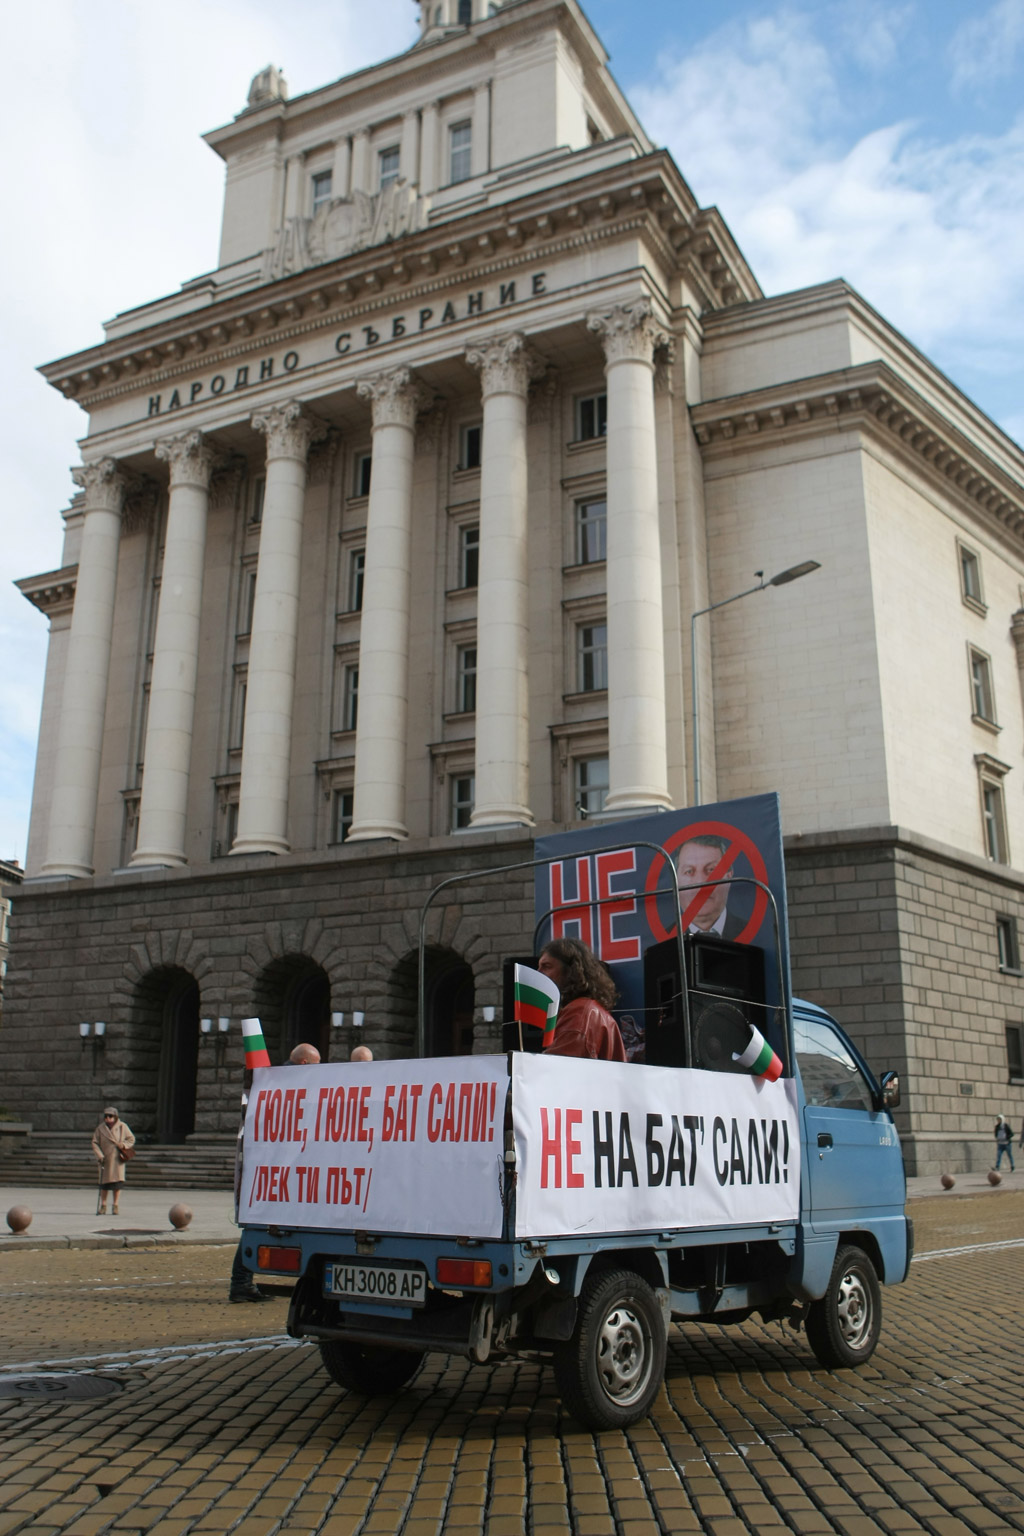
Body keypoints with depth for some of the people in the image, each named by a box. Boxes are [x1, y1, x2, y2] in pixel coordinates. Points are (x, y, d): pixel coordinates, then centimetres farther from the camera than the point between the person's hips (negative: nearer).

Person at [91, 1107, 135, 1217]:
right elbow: (95, 1143, 0)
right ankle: (103, 1206, 18)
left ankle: (115, 1206, 9)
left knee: (118, 1182, -2)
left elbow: (131, 1139, 7)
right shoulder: (100, 1128, 0)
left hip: (118, 1158, 0)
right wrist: (100, 1156, -11)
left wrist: (123, 1145, -12)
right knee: (104, 1183, 4)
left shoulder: (122, 1126, 0)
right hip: (105, 1159, 0)